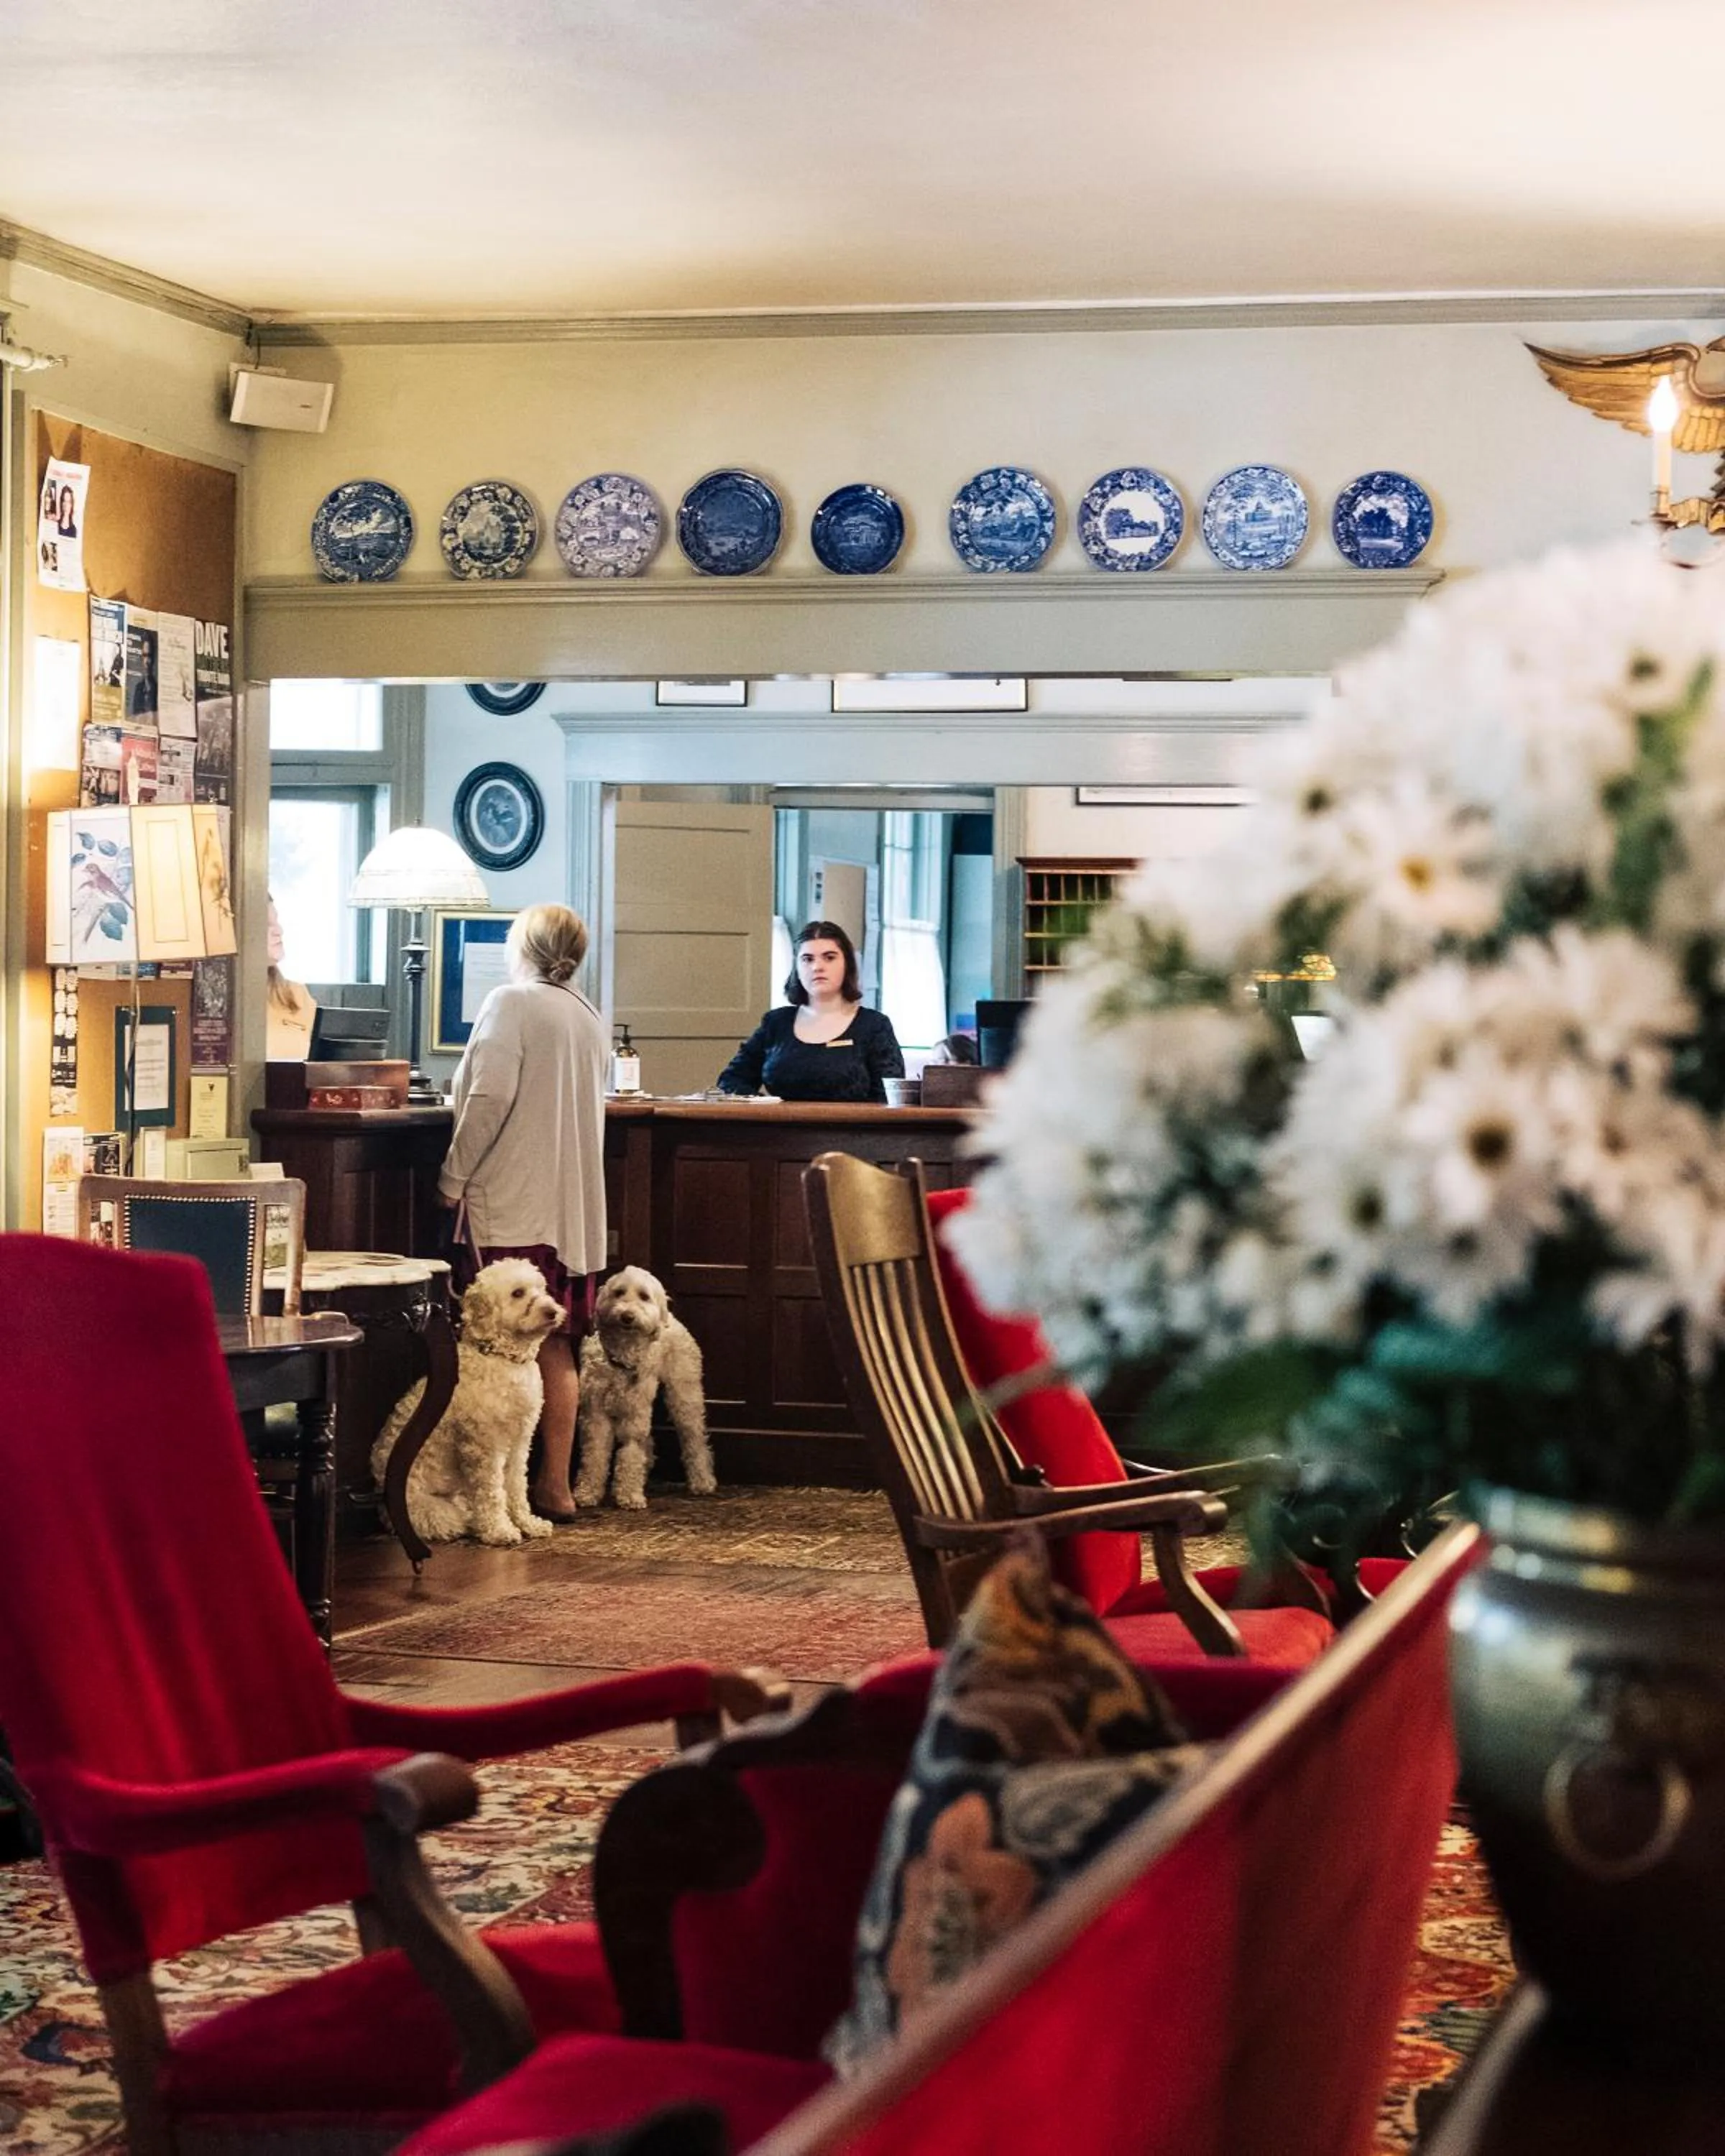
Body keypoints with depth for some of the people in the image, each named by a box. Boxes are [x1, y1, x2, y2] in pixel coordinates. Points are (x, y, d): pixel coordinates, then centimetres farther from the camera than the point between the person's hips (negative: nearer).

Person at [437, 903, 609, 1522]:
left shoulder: (513, 1002, -7)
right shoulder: (589, 1019, 15)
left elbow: (490, 1097, -16)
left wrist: (454, 1178, -9)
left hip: (509, 1206, -7)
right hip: (573, 1208, 7)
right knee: (555, 1351, 10)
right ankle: (555, 1483, 12)